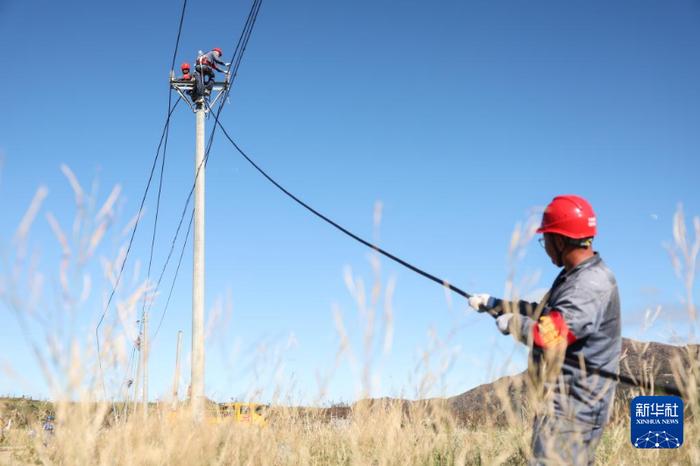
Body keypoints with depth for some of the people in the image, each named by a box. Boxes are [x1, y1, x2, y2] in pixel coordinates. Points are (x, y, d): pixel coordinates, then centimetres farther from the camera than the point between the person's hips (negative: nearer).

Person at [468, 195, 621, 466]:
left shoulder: (591, 284, -19)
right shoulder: (577, 277, 14)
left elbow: (551, 335, -30)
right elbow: (547, 314, 27)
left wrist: (512, 323, -12)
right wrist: (495, 305, 26)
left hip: (571, 407, -11)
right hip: (569, 402, 11)